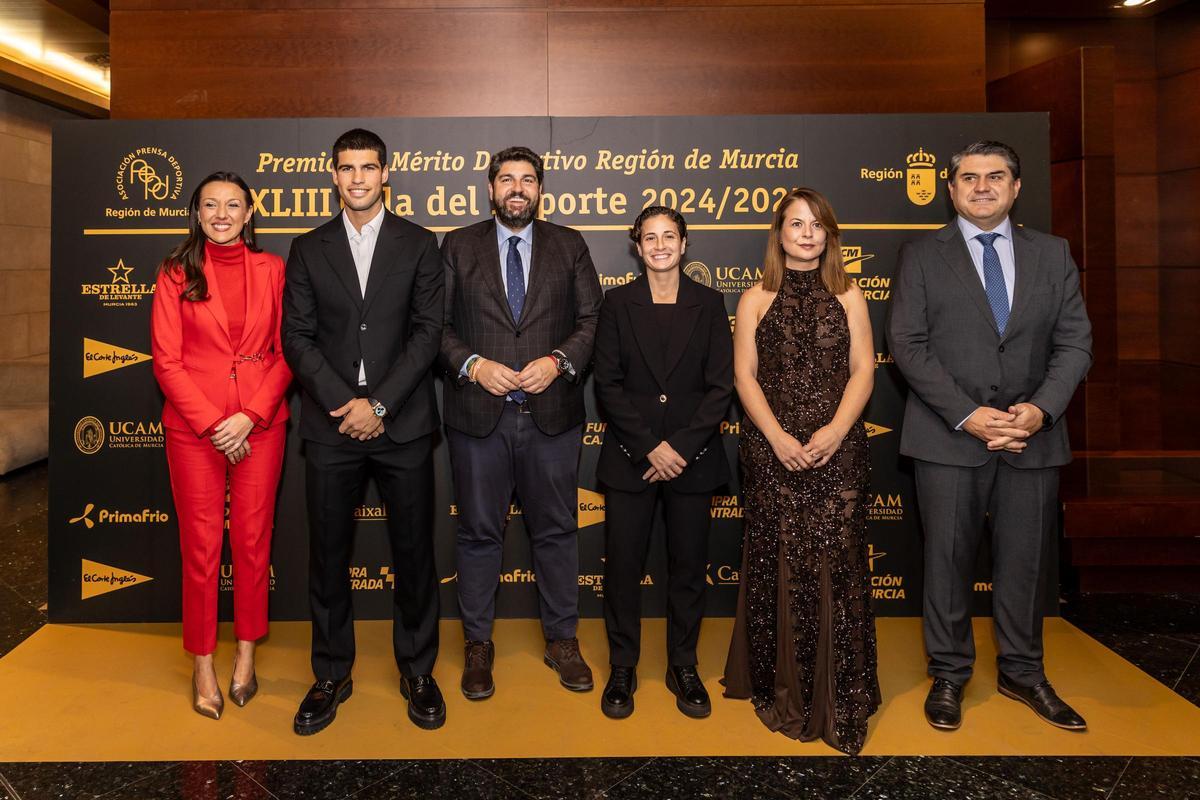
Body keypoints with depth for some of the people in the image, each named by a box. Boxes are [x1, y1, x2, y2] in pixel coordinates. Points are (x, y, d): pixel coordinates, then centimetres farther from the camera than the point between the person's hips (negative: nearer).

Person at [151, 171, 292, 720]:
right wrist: (214, 424, -9)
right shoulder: (177, 273, 2)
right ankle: (202, 666, 19)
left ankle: (246, 655, 24)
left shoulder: (271, 270, 4)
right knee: (200, 545, 5)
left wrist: (250, 416, -9)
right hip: (193, 428, -1)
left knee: (253, 541, 7)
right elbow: (167, 360, -2)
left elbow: (286, 352, 2)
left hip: (261, 425, 1)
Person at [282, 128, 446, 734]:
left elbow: (428, 332, -3)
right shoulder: (308, 249, 10)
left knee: (413, 551, 6)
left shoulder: (419, 244, 5)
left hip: (402, 424, -1)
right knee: (328, 554, 8)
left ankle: (417, 671, 23)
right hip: (331, 426, 2)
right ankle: (332, 674, 25)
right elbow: (297, 337, 3)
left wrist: (379, 404, -11)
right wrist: (344, 403, -10)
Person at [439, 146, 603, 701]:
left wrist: (558, 361, -13)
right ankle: (478, 644, 25)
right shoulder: (458, 246, 7)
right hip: (477, 415, 0)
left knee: (556, 530, 10)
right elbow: (436, 323, 2)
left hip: (552, 413, 1)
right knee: (478, 533, 9)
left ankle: (561, 640, 27)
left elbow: (592, 319, 3)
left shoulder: (569, 246, 8)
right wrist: (471, 364, -14)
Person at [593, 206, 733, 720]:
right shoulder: (618, 302, 3)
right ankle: (622, 668, 22)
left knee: (688, 566, 9)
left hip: (692, 458, 1)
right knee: (623, 565, 5)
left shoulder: (708, 304, 5)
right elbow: (608, 384, -3)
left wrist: (681, 447, -11)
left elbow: (720, 386, -1)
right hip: (630, 459, 0)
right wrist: (650, 446, -12)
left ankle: (683, 667, 26)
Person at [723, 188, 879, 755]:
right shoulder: (755, 300, 9)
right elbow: (744, 376, 2)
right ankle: (782, 692, 18)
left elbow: (863, 371, 4)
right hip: (772, 451, 0)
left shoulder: (848, 296, 11)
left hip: (837, 449, 0)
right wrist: (778, 438, -12)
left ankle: (840, 700, 11)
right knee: (778, 566, 3)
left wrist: (835, 430, -12)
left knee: (835, 566, -2)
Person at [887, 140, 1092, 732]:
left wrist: (1041, 407, -12)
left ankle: (1022, 673, 28)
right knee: (948, 558, 4)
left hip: (1032, 437, 3)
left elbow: (1075, 341, 5)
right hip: (948, 438, -2)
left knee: (1026, 560, 10)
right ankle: (948, 675, 20)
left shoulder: (1052, 254, 10)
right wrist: (966, 415, -14)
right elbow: (907, 344, -6)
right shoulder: (922, 256, 3)